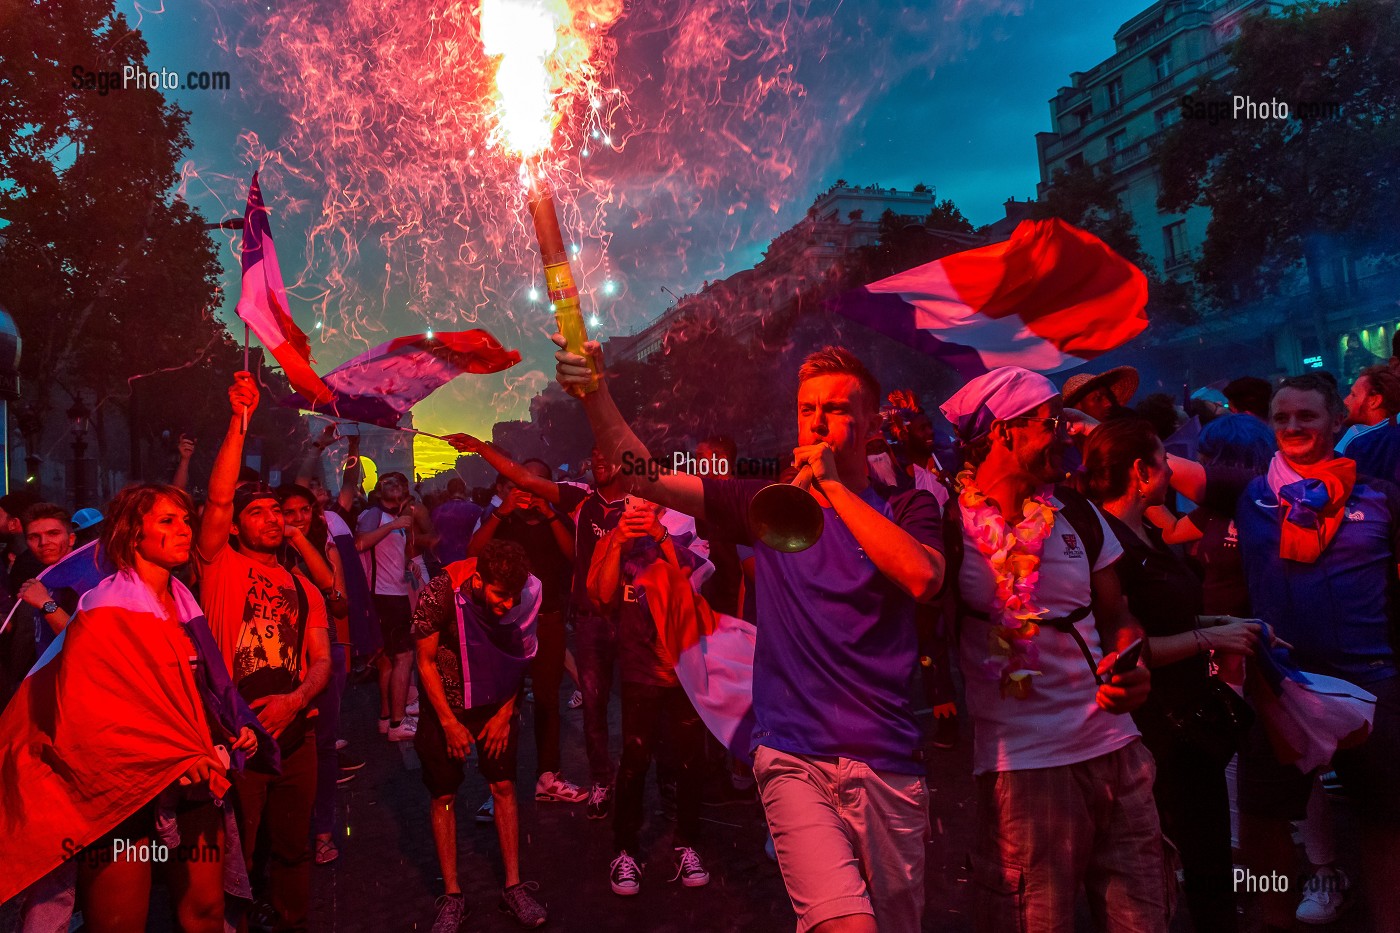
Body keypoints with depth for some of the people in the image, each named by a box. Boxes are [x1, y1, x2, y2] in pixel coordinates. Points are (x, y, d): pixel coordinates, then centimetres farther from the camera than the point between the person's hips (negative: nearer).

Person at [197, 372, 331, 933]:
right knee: (231, 857, 7)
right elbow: (218, 499, -17)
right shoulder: (222, 567, -1)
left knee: (292, 848, 17)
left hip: (293, 733, 4)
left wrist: (295, 700, -15)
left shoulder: (303, 589, 12)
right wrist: (239, 421, -23)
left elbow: (321, 661, 7)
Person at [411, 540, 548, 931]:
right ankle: (452, 897, 15)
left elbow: (520, 657, -3)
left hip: (497, 703, 2)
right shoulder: (441, 593, -28)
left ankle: (514, 887, 13)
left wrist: (504, 713, -5)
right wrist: (450, 723, -12)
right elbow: (425, 661, -15)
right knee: (444, 796, 3)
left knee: (504, 786, 1)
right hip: (444, 703, -1)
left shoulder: (523, 597, -20)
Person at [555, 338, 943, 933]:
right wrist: (595, 395, -14)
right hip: (794, 761, -1)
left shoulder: (904, 509, 7)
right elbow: (646, 478, 1)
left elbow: (923, 577, -16)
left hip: (888, 765, 1)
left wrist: (834, 486, -11)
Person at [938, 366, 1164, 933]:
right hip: (1023, 760, -5)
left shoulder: (1078, 513, 9)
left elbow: (1116, 615, 13)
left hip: (1114, 746, 5)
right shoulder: (953, 524, -8)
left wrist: (1130, 665, -4)